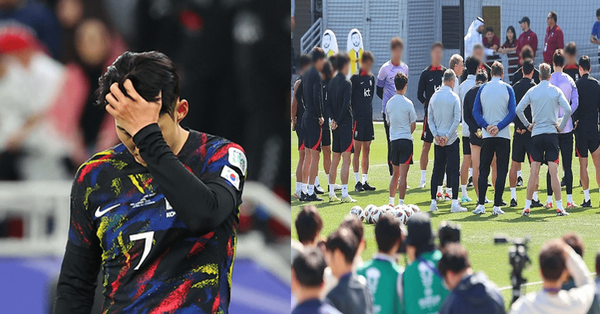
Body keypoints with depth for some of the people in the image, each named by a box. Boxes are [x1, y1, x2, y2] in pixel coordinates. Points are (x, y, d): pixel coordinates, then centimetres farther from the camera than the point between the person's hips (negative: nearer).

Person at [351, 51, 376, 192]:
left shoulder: (371, 78, 12)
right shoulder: (355, 78, -7)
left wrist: (369, 110, 15)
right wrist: (352, 115, -13)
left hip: (368, 117, 6)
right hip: (358, 117, -6)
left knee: (366, 150, 8)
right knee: (357, 150, -4)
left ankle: (365, 181, 12)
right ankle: (357, 182, -2)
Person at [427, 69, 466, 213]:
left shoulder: (434, 97, 5)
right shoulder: (454, 97, -8)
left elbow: (430, 118, 4)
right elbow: (457, 120, -12)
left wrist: (436, 135, 0)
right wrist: (447, 136, -9)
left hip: (438, 141, 4)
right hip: (451, 140, -4)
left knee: (437, 170, 11)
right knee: (454, 171, -3)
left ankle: (433, 202, 11)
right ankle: (454, 203, -9)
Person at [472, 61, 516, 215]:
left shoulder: (483, 88, 3)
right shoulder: (507, 89, -1)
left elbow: (475, 111, -1)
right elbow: (513, 112, -7)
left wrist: (486, 126, -7)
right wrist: (498, 127, -9)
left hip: (487, 136, 2)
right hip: (503, 136, -2)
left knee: (483, 170, 9)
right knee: (501, 170, 1)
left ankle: (481, 204, 3)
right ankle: (497, 205, -5)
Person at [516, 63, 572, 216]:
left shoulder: (532, 91, 2)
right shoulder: (556, 91, 0)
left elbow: (518, 109, -3)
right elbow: (568, 109, -10)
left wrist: (527, 125, 7)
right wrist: (561, 126, 1)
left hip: (536, 135, 1)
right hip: (552, 134, -1)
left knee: (533, 173, 3)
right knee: (554, 172, -3)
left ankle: (527, 207, 3)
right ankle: (559, 207, -4)